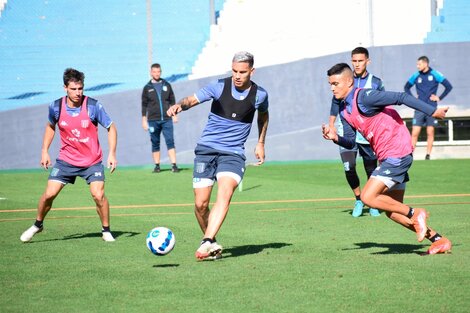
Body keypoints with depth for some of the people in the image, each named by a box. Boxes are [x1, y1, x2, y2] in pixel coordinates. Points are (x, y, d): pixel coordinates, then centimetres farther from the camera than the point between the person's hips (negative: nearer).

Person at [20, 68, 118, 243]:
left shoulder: (93, 106, -17)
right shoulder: (56, 107, -9)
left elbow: (111, 128, -6)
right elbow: (50, 126, 13)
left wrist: (112, 154, -15)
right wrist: (45, 151, 7)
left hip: (92, 161, -2)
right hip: (66, 159, 2)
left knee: (98, 195, -16)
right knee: (49, 194, -4)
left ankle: (106, 230, 7)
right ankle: (38, 225, 22)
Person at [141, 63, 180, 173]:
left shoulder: (167, 85, 11)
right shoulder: (147, 88, 7)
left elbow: (172, 101, 15)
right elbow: (144, 105, 8)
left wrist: (174, 115, 8)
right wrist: (144, 120, 3)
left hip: (167, 119, 0)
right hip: (153, 120, 0)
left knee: (170, 141, -9)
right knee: (155, 143, 5)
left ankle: (174, 165, -12)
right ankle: (157, 166, 12)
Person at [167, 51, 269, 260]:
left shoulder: (259, 94, 0)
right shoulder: (219, 87, -5)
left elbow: (263, 115, 22)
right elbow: (193, 99, -9)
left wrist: (261, 143, 23)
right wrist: (180, 105, -32)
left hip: (233, 153, 0)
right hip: (206, 149, 0)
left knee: (225, 194, -27)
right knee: (200, 203, -3)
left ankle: (207, 244, -34)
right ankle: (212, 242, 21)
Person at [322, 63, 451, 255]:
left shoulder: (363, 97, -17)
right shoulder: (344, 110, 10)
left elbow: (401, 98, -18)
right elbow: (350, 142, 13)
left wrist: (433, 111, -18)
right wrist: (335, 137, -9)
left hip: (397, 153, -10)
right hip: (387, 157, 10)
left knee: (368, 197, -16)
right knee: (392, 211, 10)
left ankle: (415, 214, -4)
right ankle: (438, 240, 15)